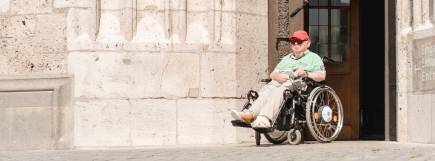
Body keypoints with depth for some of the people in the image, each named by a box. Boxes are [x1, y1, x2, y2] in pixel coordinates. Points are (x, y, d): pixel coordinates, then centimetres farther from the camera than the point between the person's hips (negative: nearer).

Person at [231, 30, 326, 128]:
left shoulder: (313, 57, 23)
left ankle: (265, 118, -60)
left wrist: (306, 74, -13)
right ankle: (250, 114, -56)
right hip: (278, 81, 5)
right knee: (265, 91, -30)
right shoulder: (286, 58, 39)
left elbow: (322, 76, 6)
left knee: (278, 92, -38)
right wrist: (278, 76, -2)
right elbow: (272, 74, 24)